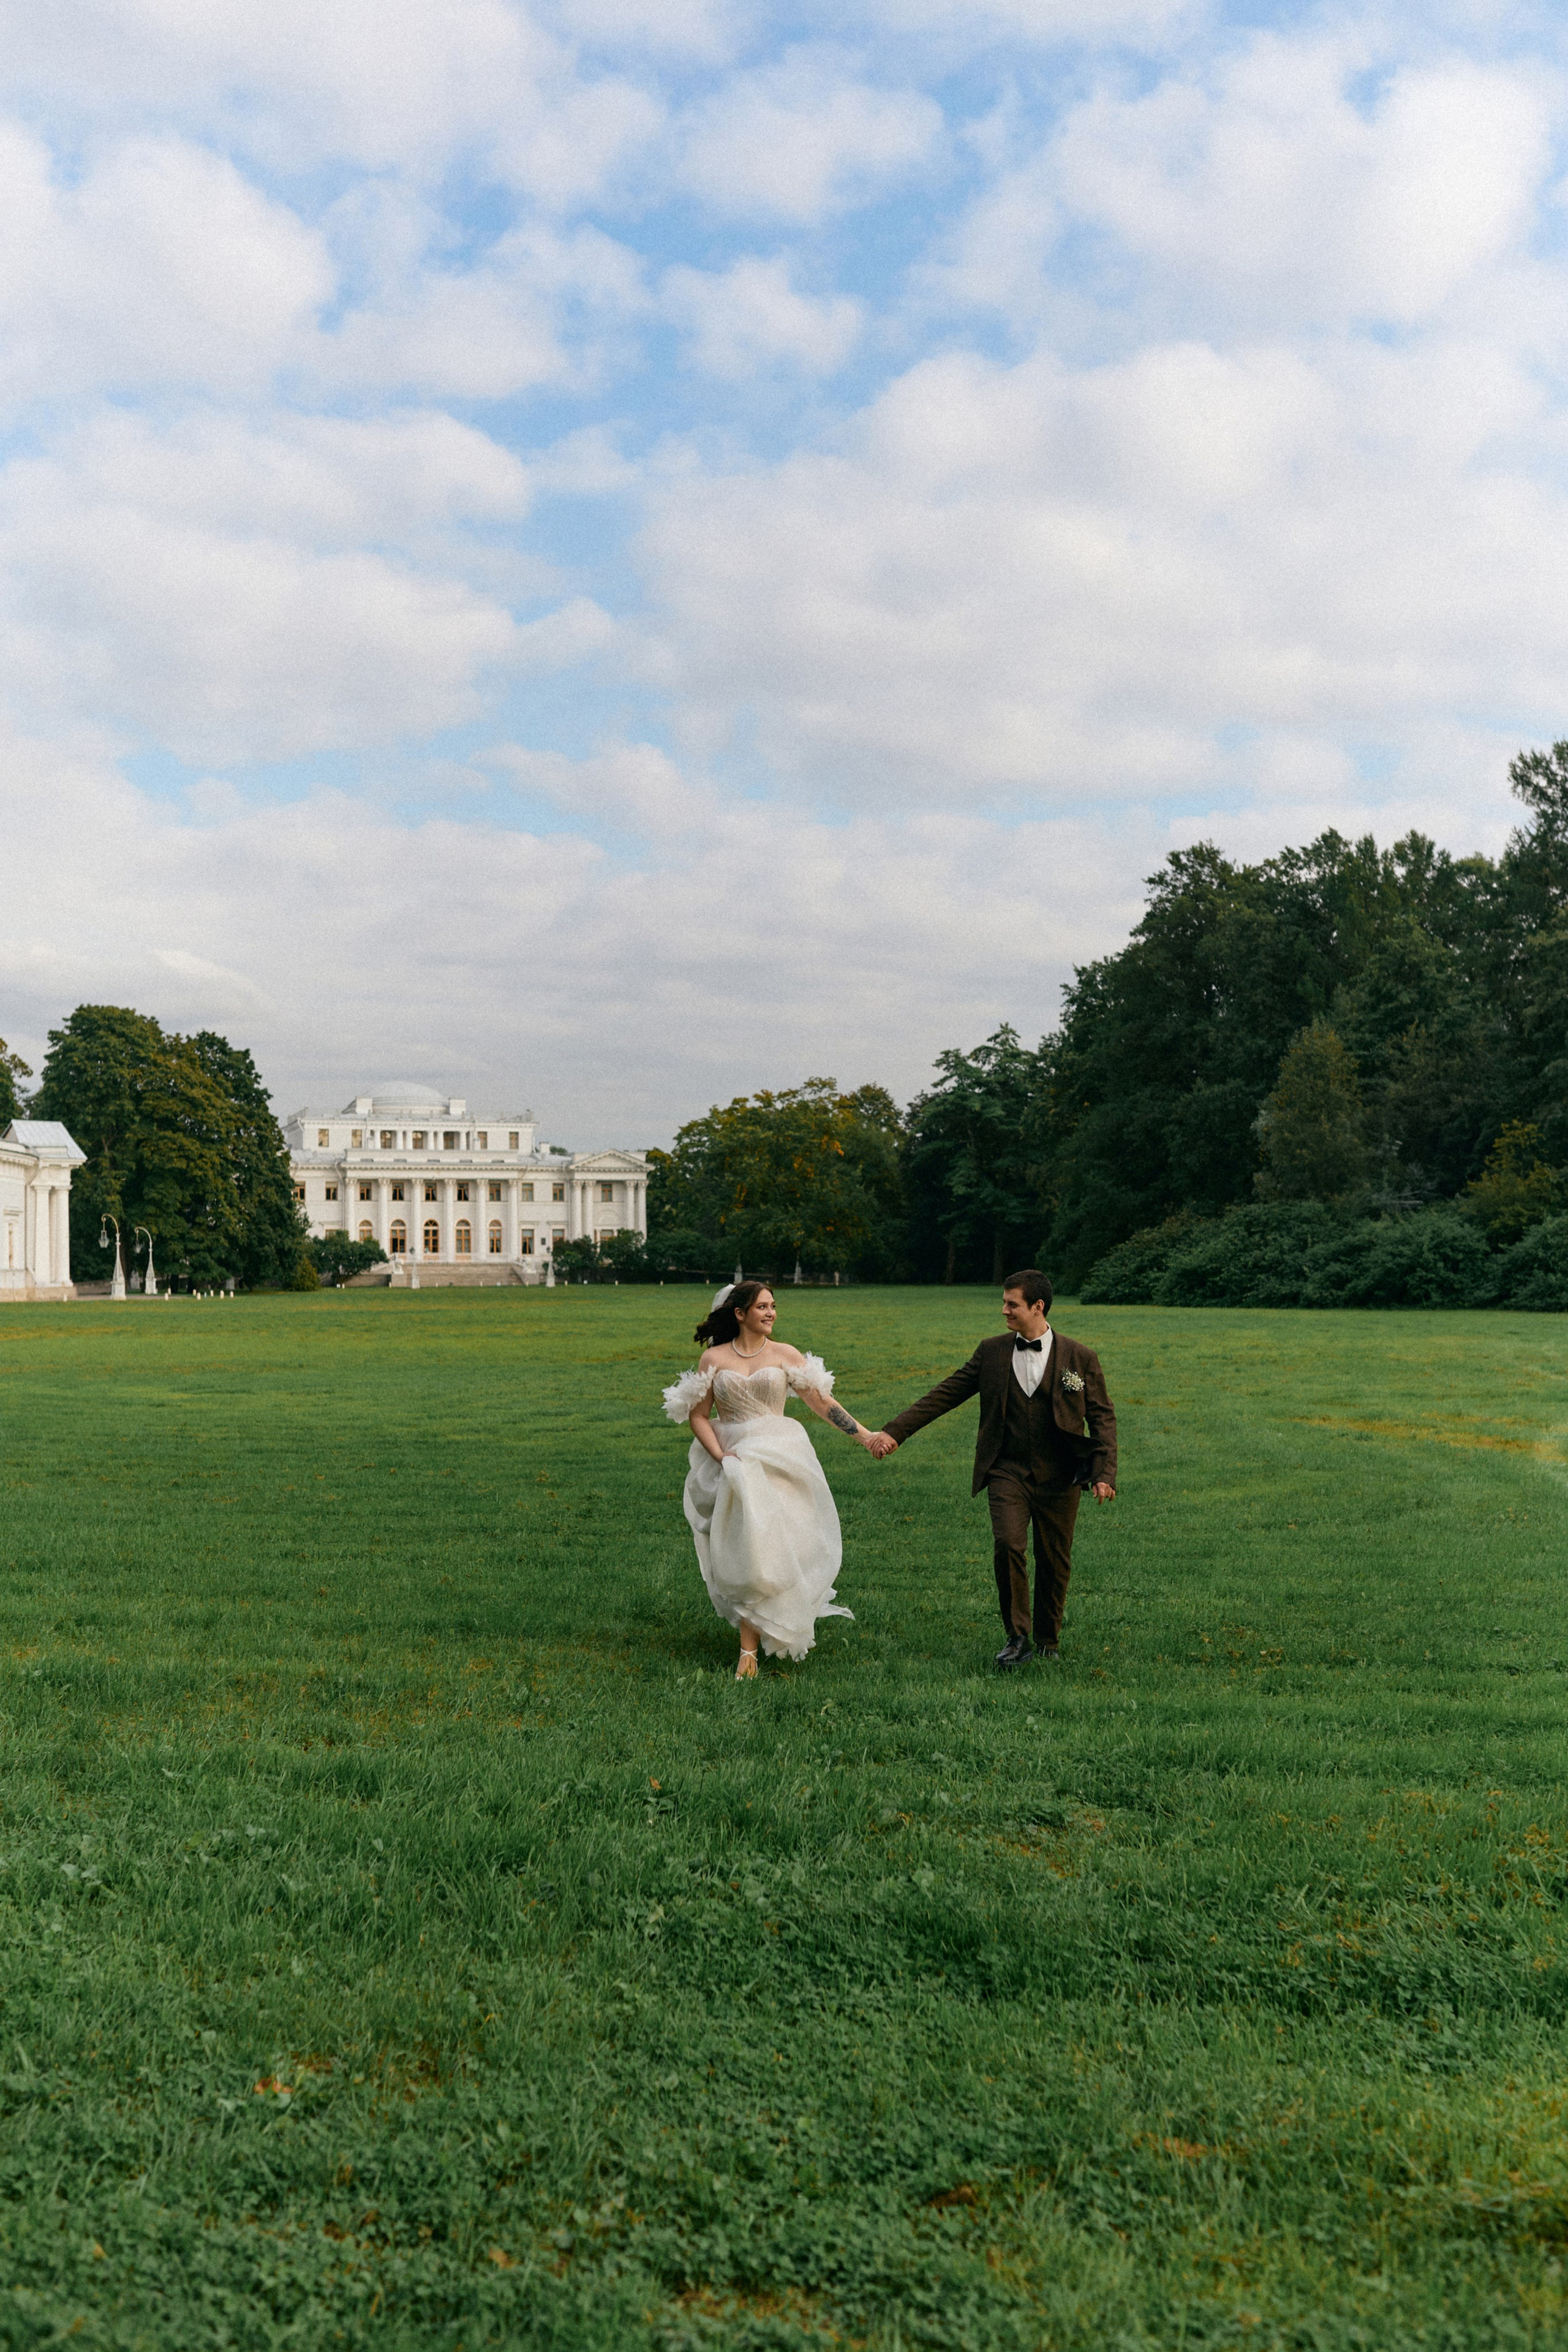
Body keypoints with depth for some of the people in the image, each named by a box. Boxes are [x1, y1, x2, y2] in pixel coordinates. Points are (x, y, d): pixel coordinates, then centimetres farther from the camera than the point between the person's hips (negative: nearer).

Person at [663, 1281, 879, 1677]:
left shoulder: (785, 1355, 5)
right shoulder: (713, 1358, 4)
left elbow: (822, 1402, 4)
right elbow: (698, 1415, 6)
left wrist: (865, 1436, -1)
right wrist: (721, 1456, -8)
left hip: (779, 1459, 0)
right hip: (732, 1461, 0)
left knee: (772, 1541, -11)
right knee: (745, 1545, -5)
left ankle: (750, 1645, -6)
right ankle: (750, 1644, 8)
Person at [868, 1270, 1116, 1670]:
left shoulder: (1080, 1358, -2)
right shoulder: (992, 1352, 4)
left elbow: (1102, 1419, 1)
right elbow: (944, 1394, 4)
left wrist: (1104, 1474, -10)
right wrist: (896, 1431, -3)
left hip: (1059, 1476, -1)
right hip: (1007, 1471, 1)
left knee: (1055, 1561, 7)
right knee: (1007, 1545, -18)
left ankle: (1048, 1639, 28)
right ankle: (1017, 1636, -4)